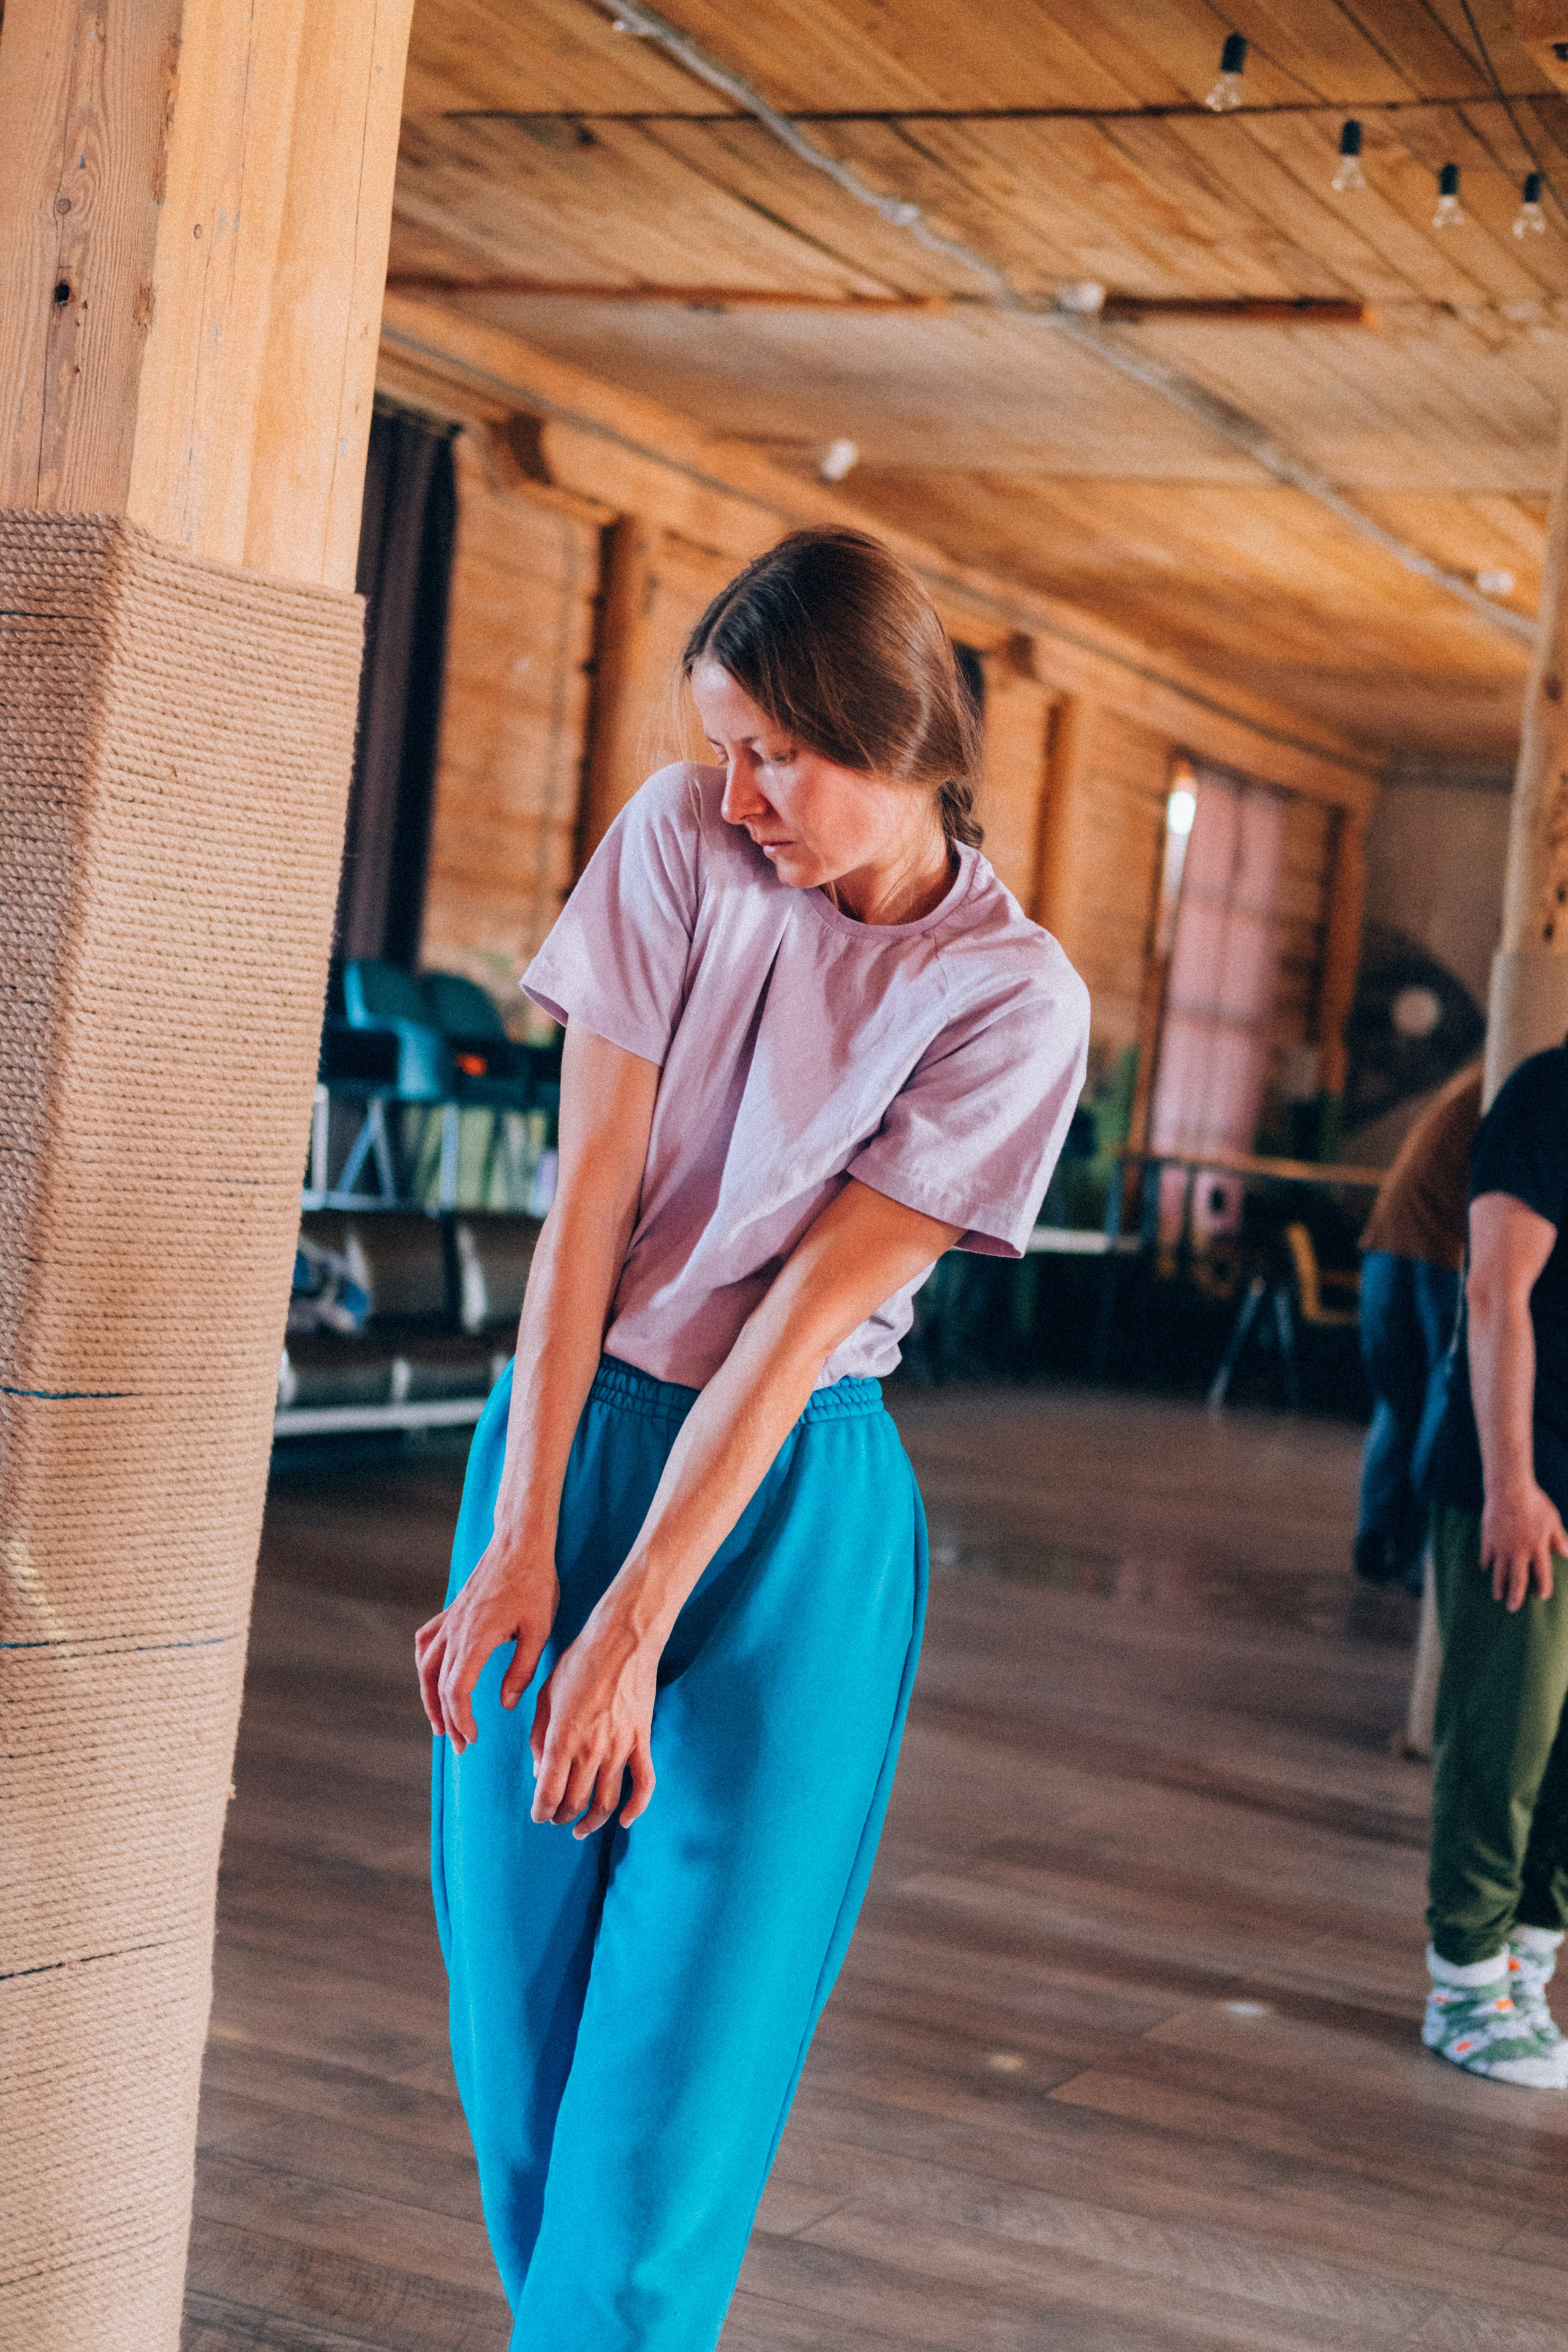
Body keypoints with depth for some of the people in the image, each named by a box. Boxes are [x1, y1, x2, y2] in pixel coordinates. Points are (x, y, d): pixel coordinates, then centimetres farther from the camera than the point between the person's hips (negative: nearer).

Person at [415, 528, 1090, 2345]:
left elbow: (809, 1311, -14)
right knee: (521, 1994, 7)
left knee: (683, 2035, -2)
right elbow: (590, 1194, -6)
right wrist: (520, 1545, -11)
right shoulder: (681, 840, -1)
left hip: (795, 1514, -3)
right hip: (567, 1436, 3)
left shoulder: (1013, 999, -9)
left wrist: (633, 1626, -16)